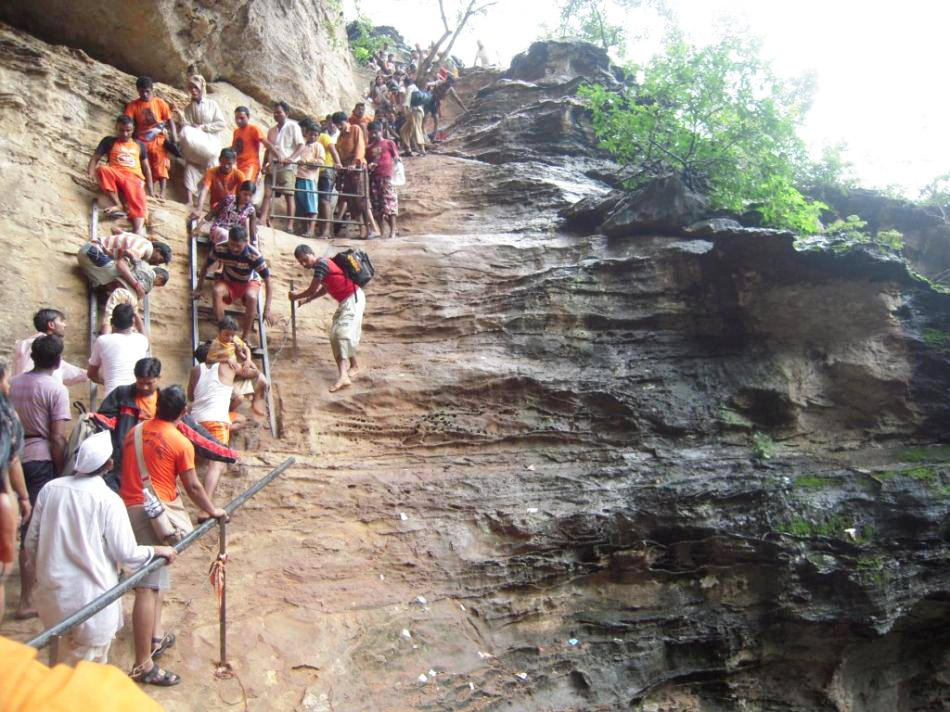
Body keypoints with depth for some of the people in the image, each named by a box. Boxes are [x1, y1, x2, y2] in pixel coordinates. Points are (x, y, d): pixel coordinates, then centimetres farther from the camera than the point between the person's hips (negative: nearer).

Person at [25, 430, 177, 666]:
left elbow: (31, 543, 5)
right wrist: (158, 551, 4)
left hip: (52, 593, 5)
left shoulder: (50, 489, -5)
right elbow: (129, 556, -13)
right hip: (91, 601, -5)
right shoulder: (109, 500, -18)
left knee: (67, 654, 25)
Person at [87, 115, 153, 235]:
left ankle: (139, 230, -62)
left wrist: (151, 191, 10)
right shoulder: (109, 141, 21)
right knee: (102, 169, -35)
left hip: (134, 178, 0)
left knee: (138, 200, -34)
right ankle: (118, 205, -39)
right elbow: (95, 158, 12)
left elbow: (146, 168, 22)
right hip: (115, 176, 1)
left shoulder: (139, 145, 25)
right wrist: (91, 175, -9)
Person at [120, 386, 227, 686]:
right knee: (148, 588, -7)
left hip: (127, 508, 8)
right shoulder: (181, 443, -9)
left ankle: (155, 637, 34)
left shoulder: (134, 431, 9)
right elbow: (193, 487, -4)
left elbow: (124, 468, 18)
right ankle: (143, 666, -5)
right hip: (154, 512, -7)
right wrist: (213, 510, 10)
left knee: (154, 577, 24)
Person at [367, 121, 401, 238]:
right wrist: (368, 166, -4)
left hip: (386, 177, -5)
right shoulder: (369, 148, 18)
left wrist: (392, 172, -6)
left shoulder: (389, 143, 6)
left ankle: (392, 231, -7)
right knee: (376, 206, 3)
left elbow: (396, 159, 5)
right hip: (373, 178, 5)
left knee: (389, 204, -10)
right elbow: (367, 162, 19)